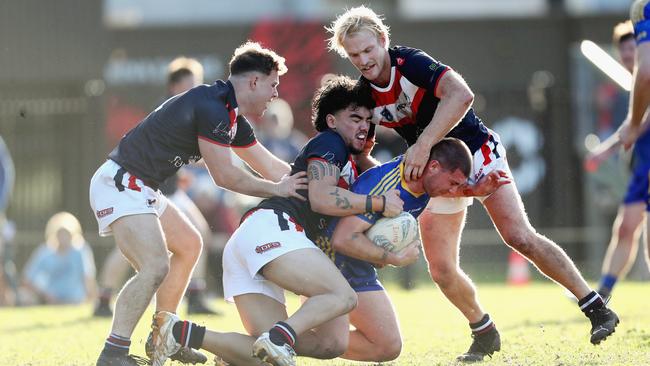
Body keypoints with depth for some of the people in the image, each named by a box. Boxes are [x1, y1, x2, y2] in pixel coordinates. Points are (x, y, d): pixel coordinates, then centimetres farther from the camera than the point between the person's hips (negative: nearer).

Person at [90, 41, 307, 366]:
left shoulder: (232, 119, 14)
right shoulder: (212, 108, -18)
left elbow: (272, 167, 21)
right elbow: (225, 176, -15)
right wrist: (277, 190, -5)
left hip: (140, 189, 11)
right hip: (120, 184, -11)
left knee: (188, 244, 24)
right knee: (156, 267, -24)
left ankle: (161, 339, 29)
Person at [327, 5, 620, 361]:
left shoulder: (411, 62, -24)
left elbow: (461, 95, -41)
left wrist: (423, 145, -44)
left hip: (477, 155, -6)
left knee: (519, 236, -21)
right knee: (441, 271, -4)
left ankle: (597, 310, -14)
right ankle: (484, 334, 20)